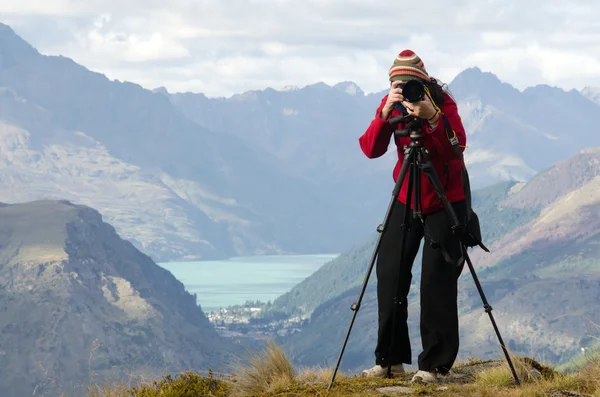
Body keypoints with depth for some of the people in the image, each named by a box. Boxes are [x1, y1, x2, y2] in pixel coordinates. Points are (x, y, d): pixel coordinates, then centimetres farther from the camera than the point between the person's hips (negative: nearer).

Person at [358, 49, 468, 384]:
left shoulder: (443, 102, -16)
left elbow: (458, 146, -32)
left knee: (438, 279, -9)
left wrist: (431, 118, -45)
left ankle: (436, 364, -1)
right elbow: (371, 149, -18)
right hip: (406, 199, 4)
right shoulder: (391, 105, -5)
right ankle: (390, 359, 10)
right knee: (389, 272, 0)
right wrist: (385, 114, -32)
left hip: (446, 201, -4)